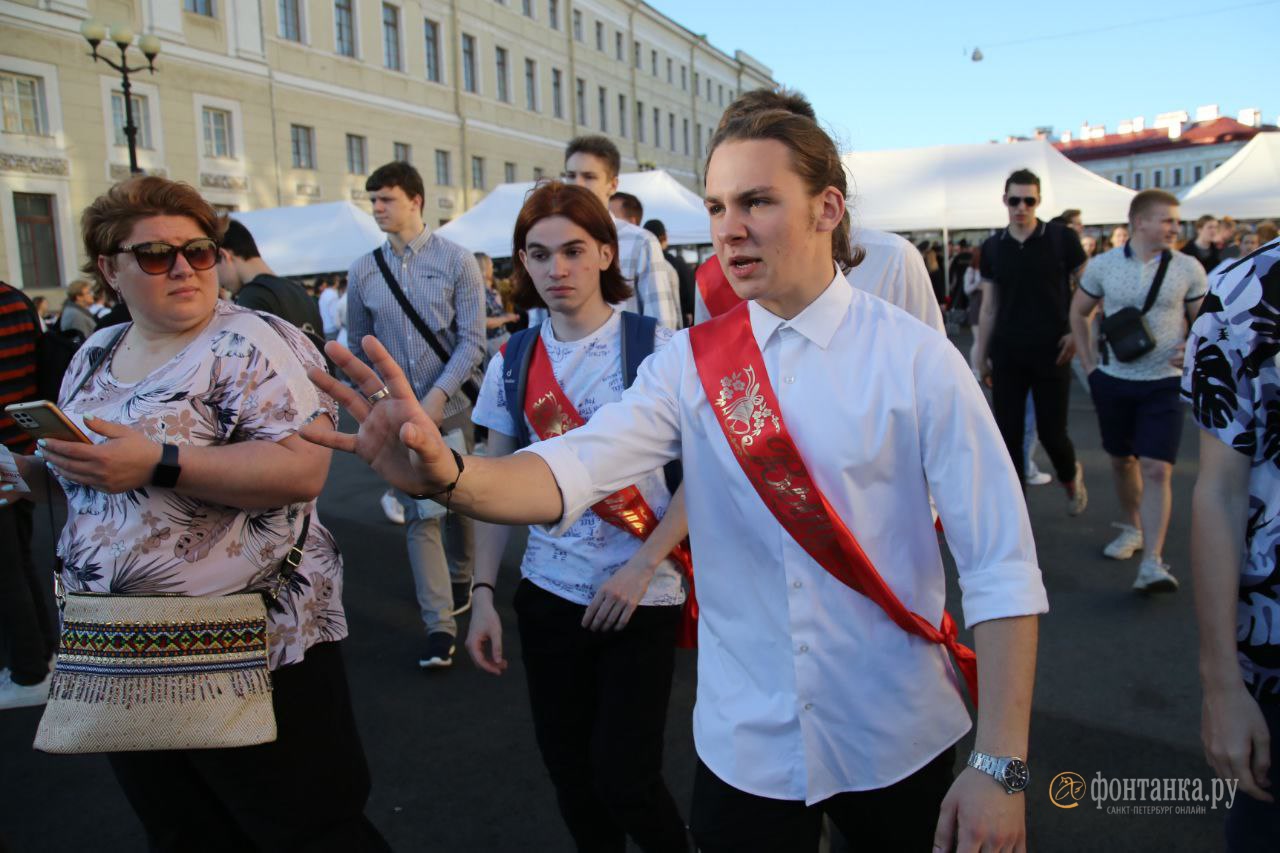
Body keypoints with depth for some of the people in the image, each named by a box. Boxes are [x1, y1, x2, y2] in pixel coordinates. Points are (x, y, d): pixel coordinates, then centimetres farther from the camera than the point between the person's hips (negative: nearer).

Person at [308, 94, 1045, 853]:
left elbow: (1003, 569, -12)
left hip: (897, 745, -1)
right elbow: (573, 470, -20)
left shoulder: (915, 357, -12)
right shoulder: (692, 363, -5)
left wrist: (1002, 768, -14)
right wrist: (447, 473, -40)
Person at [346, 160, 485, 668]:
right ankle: (440, 626, 2)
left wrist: (438, 395, -19)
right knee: (419, 515, -2)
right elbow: (358, 346, 11)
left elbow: (472, 342, -9)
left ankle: (461, 581, 40)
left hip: (451, 407, -1)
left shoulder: (456, 261, -5)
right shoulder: (362, 272, 3)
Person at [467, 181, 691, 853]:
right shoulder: (512, 361, 3)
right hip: (549, 592, 4)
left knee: (623, 777, -1)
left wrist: (641, 567, -15)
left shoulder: (653, 346, -9)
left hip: (640, 595, -3)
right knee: (569, 772, 12)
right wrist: (483, 593, 2)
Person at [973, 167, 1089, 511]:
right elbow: (989, 307, 9)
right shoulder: (992, 248, 5)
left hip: (1050, 353, -2)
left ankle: (1072, 477, 36)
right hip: (1007, 354, 2)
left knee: (1051, 431, 3)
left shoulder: (1062, 239, -3)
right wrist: (981, 355, 8)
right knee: (1008, 433, 2)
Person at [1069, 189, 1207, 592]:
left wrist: (1192, 356, -10)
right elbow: (1079, 313, 10)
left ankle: (1152, 563, -10)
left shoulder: (1188, 268, -3)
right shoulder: (1103, 265, -2)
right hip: (1113, 380, 2)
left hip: (1163, 383, -2)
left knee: (1157, 470, -10)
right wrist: (1089, 363, 5)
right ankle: (1132, 528, 38)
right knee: (1122, 460, 16)